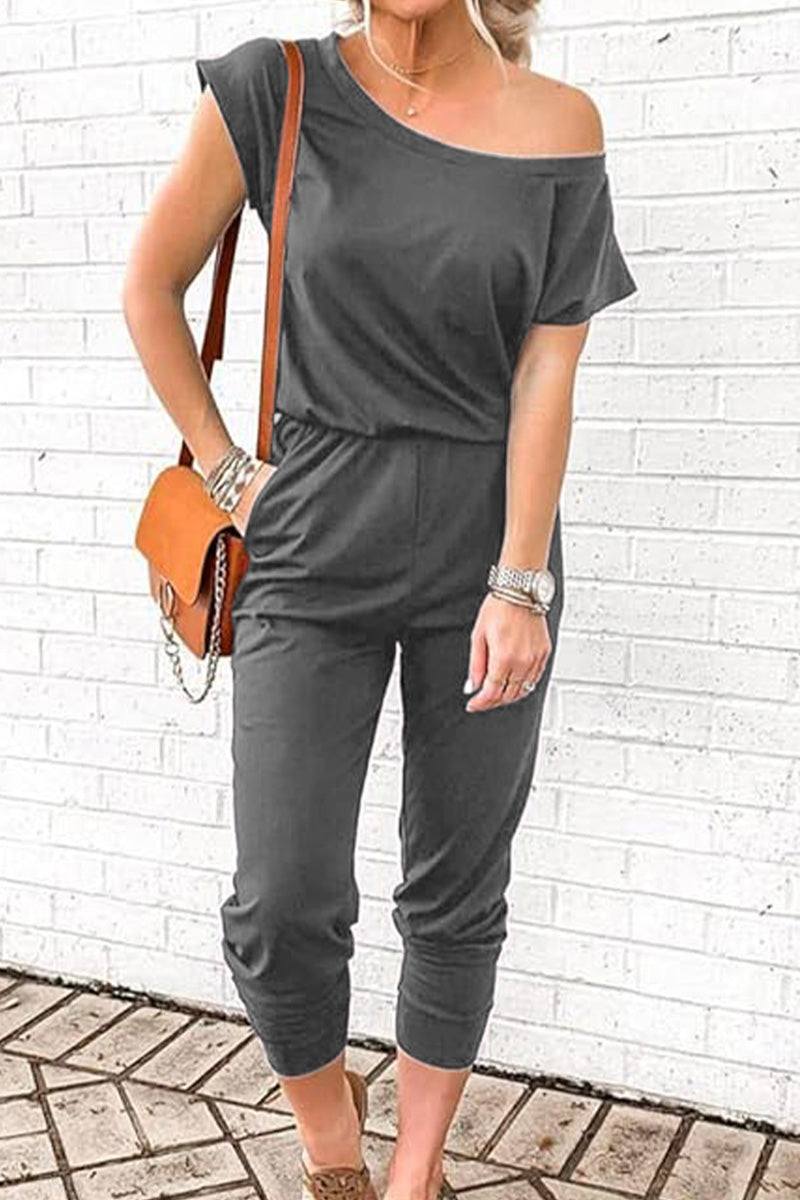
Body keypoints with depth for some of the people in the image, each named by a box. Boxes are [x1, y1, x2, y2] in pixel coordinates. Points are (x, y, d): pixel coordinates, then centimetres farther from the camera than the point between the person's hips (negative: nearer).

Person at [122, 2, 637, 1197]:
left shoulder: (556, 125, 1)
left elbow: (546, 371, -4)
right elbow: (151, 283, 8)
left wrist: (520, 583, -9)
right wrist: (223, 466, 3)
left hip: (487, 546, 1)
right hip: (314, 544, 0)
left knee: (457, 897, 9)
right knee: (282, 909, -5)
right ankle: (322, 1102, 28)